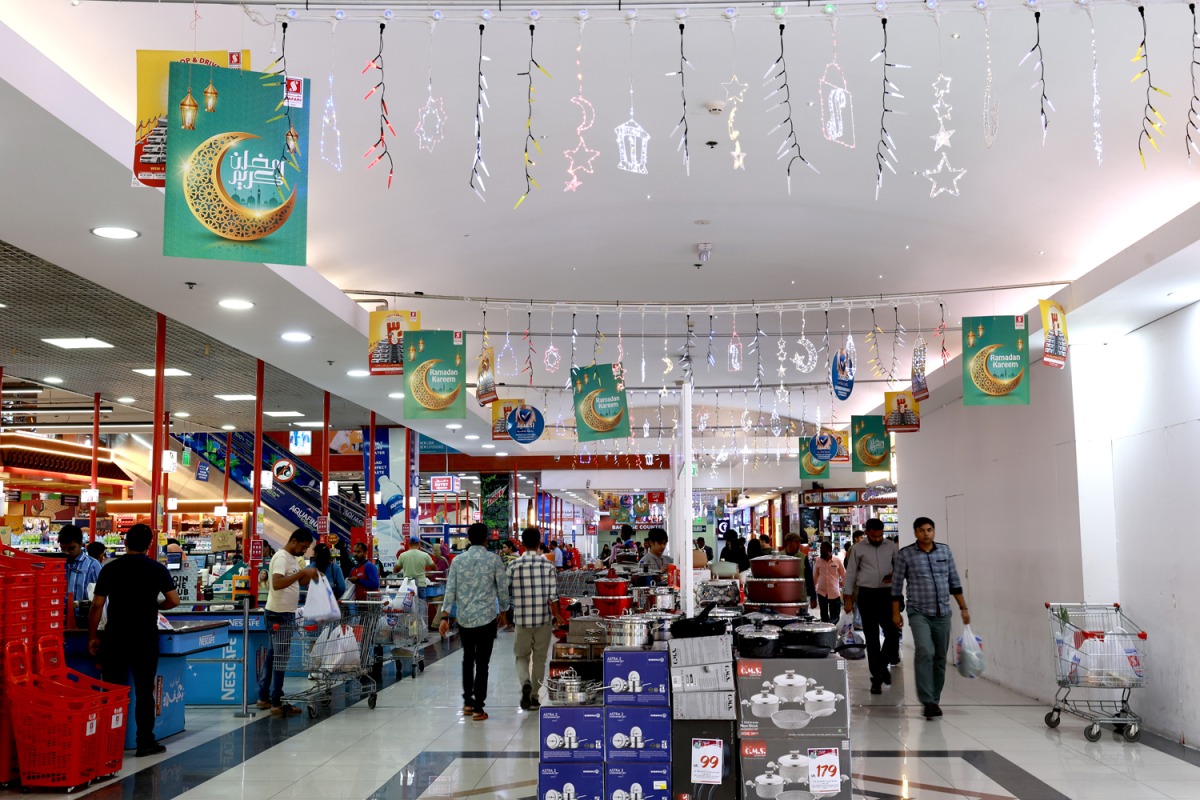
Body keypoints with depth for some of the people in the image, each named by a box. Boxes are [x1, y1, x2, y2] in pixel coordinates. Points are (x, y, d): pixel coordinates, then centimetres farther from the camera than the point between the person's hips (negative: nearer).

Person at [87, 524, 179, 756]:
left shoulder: (110, 568, -1)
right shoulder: (158, 569, -3)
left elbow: (97, 605, -3)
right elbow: (174, 600, -5)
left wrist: (92, 636, 4)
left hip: (114, 637, 1)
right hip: (145, 638, -1)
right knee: (144, 691, 5)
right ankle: (145, 742, 7)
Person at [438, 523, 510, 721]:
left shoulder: (458, 560, 2)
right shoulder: (493, 559, -4)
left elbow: (450, 590, 0)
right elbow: (502, 588, -1)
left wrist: (445, 617, 2)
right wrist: (503, 611, 12)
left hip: (464, 618, 3)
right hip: (487, 617, -3)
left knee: (468, 659, 20)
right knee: (482, 662, 0)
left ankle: (467, 701, 24)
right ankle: (478, 708, 0)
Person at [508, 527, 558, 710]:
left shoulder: (514, 566, -5)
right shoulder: (547, 565, -5)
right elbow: (553, 594, -7)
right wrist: (554, 614, 8)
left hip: (522, 618, 0)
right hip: (543, 618, 0)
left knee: (522, 655, 14)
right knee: (539, 657, 12)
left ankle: (525, 683, -13)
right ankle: (534, 696, 16)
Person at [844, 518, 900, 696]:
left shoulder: (891, 547, 6)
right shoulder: (858, 548, 1)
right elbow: (850, 573, 4)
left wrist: (894, 575, -10)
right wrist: (848, 599, 1)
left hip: (887, 594, 1)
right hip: (866, 595, -1)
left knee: (893, 632, -8)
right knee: (871, 638, 3)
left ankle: (883, 665, 18)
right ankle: (876, 678, 10)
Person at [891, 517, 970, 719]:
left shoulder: (945, 551, 7)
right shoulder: (905, 554, -2)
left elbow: (954, 581, 12)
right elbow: (897, 585, 2)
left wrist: (963, 608, 8)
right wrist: (896, 612, 1)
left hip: (943, 614, 4)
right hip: (919, 614, -4)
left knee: (940, 658, 8)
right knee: (925, 653, -21)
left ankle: (934, 700, 21)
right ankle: (928, 701, -20)